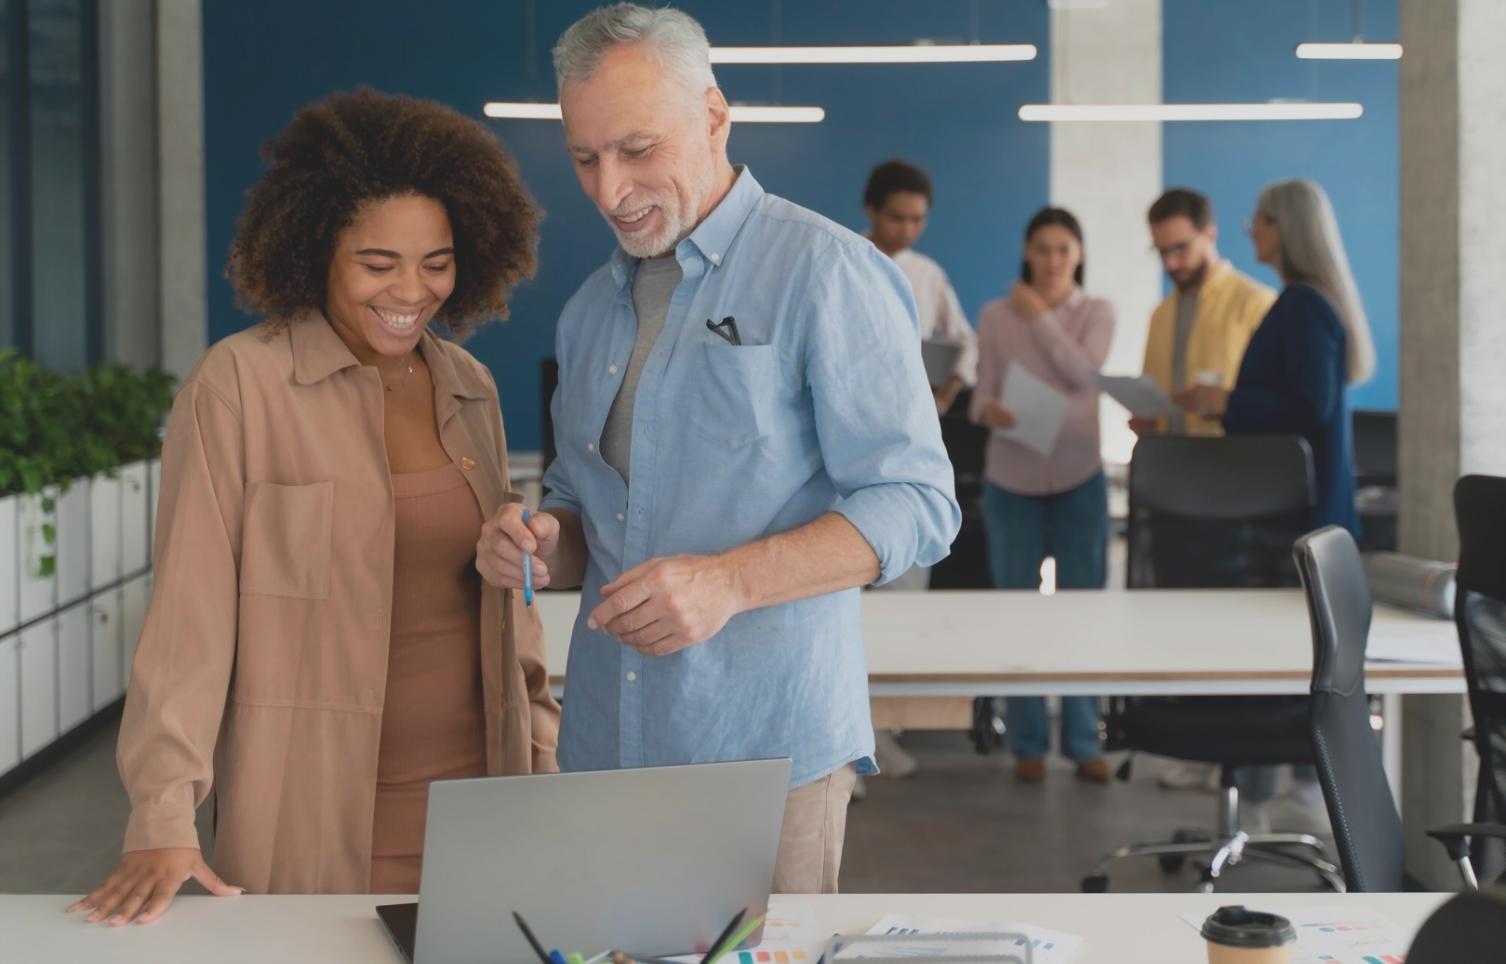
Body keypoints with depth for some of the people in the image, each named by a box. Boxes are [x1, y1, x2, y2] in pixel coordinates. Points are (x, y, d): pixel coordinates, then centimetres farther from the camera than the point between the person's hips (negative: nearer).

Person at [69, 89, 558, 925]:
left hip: (479, 802, 5)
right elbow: (190, 607, -12)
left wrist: (541, 756, 13)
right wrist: (164, 819, -16)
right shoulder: (240, 384, -9)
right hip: (314, 823, -5)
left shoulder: (470, 388, 8)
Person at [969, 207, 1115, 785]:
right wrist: (987, 412, -20)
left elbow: (1082, 373, -13)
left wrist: (1041, 316, -8)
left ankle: (1084, 741, 9)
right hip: (1012, 478, 0)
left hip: (1078, 476, 0)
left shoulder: (1096, 312, 5)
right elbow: (983, 393, 2)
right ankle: (1027, 742, 11)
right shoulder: (995, 316, 5)